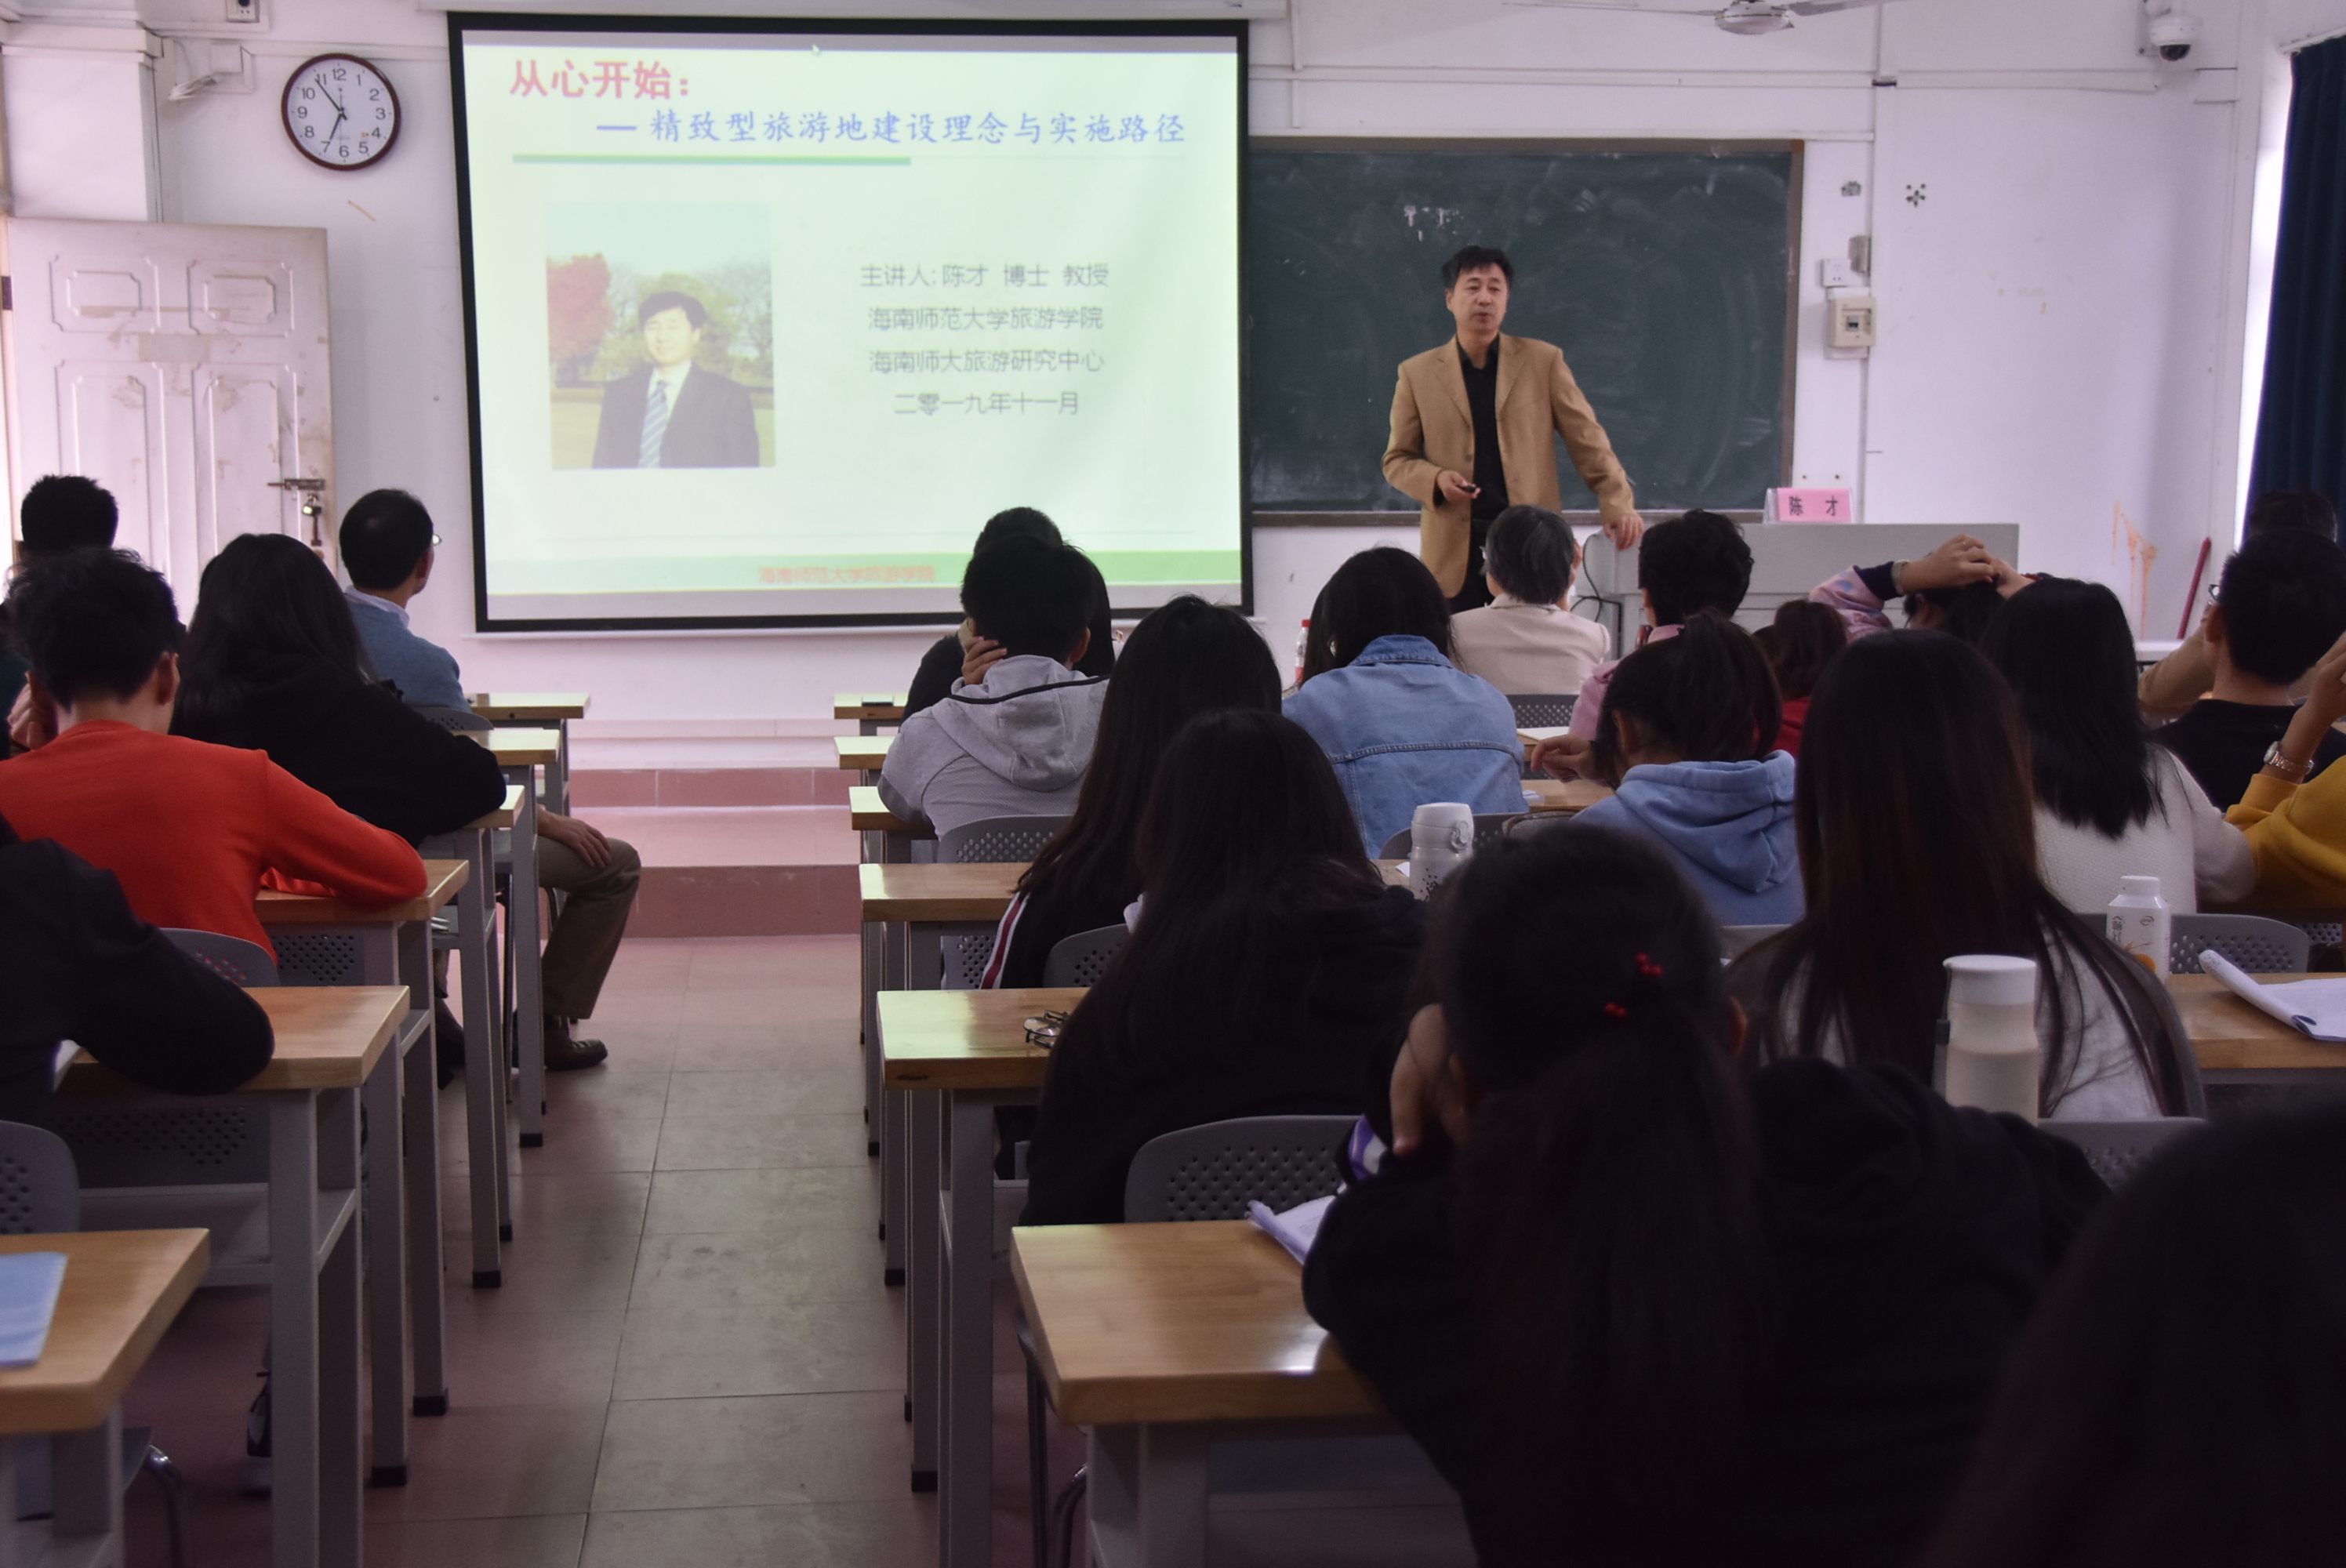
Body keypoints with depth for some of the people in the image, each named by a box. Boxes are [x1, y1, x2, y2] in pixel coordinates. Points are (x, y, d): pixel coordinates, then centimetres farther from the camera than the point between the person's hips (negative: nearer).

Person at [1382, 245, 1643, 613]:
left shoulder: (1543, 361, 7)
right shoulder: (1418, 373, 8)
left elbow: (1589, 443, 7)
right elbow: (1397, 459, 13)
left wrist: (1618, 505, -5)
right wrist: (1436, 480, -7)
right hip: (1455, 553, 0)